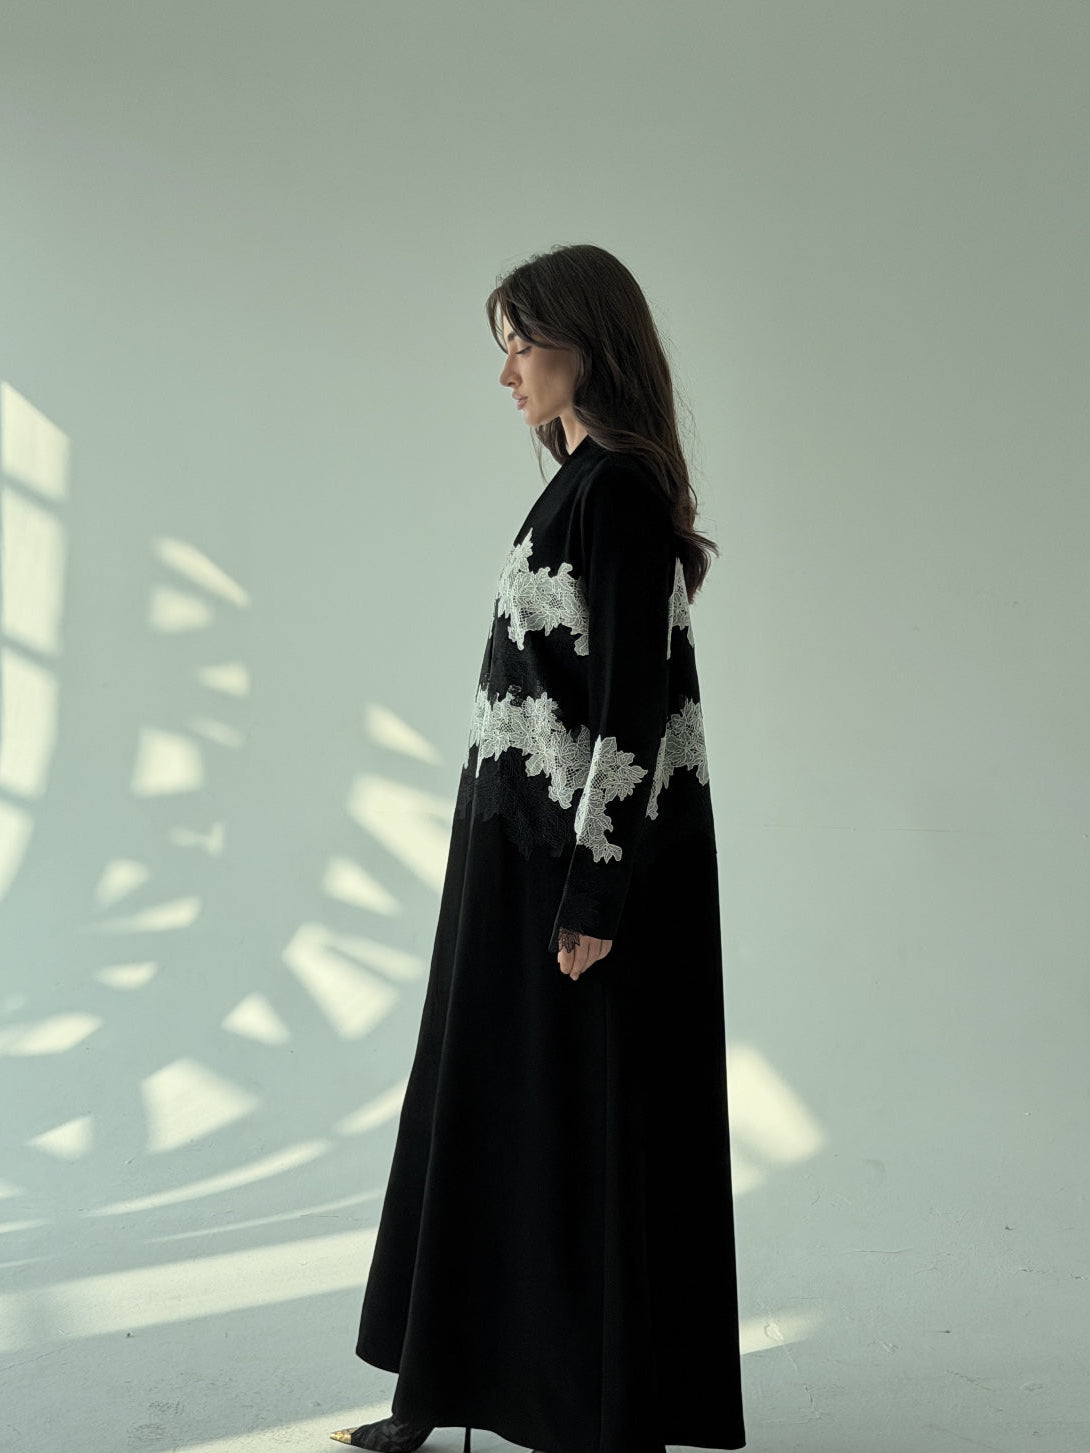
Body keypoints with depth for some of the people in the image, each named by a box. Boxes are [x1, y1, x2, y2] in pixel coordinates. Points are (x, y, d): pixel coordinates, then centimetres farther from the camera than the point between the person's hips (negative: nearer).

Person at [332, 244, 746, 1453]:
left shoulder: (619, 490, -16)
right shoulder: (587, 483, 13)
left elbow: (633, 701, -21)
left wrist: (594, 895, -21)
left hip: (584, 855, -10)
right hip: (533, 848, 10)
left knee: (588, 1130, 2)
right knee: (489, 1116, 15)